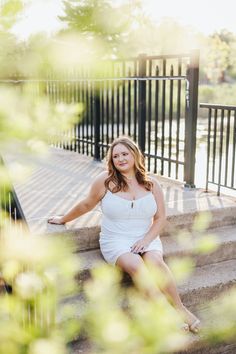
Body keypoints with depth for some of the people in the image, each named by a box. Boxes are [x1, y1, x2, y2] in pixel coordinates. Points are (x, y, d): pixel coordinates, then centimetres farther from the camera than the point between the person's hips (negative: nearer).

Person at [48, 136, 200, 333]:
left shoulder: (151, 184, 4)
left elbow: (160, 218, 5)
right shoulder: (105, 181, -2)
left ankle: (180, 309, -22)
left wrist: (146, 239, -10)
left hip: (146, 239, 2)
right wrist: (64, 219, 23)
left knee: (155, 261, -32)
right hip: (116, 241, -2)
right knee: (136, 265, -33)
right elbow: (87, 205, 13)